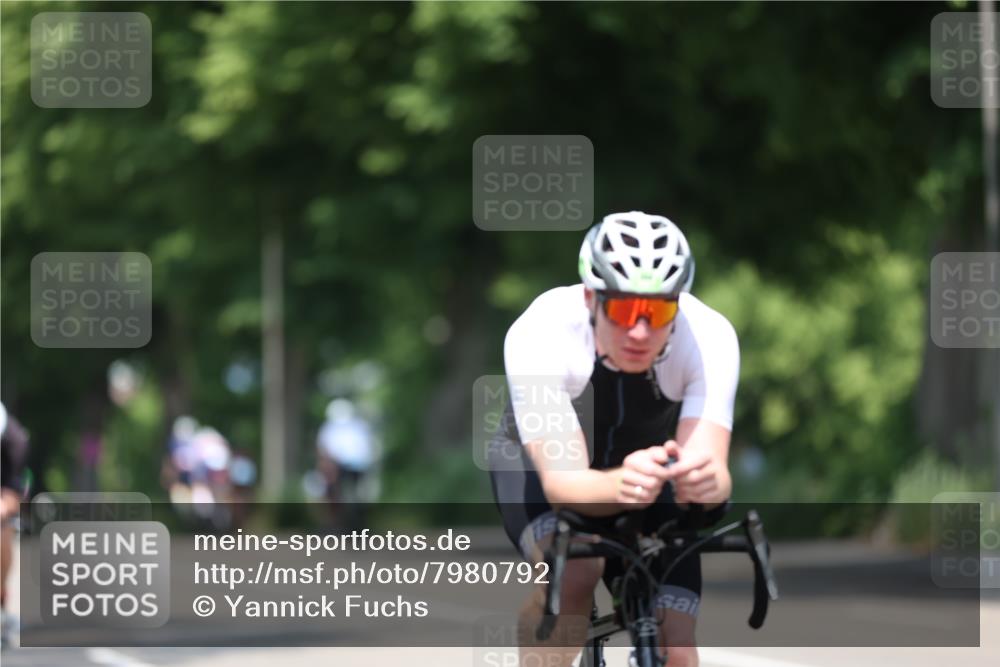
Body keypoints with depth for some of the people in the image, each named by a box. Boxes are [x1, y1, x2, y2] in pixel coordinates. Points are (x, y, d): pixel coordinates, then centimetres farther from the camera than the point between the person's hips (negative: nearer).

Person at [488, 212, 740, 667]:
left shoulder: (709, 337, -31)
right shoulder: (540, 333, -36)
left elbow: (713, 467, -40)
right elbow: (563, 482, -43)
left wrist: (704, 481, -64)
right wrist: (618, 486, -65)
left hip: (645, 461, 2)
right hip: (539, 462, -2)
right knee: (573, 569, -35)